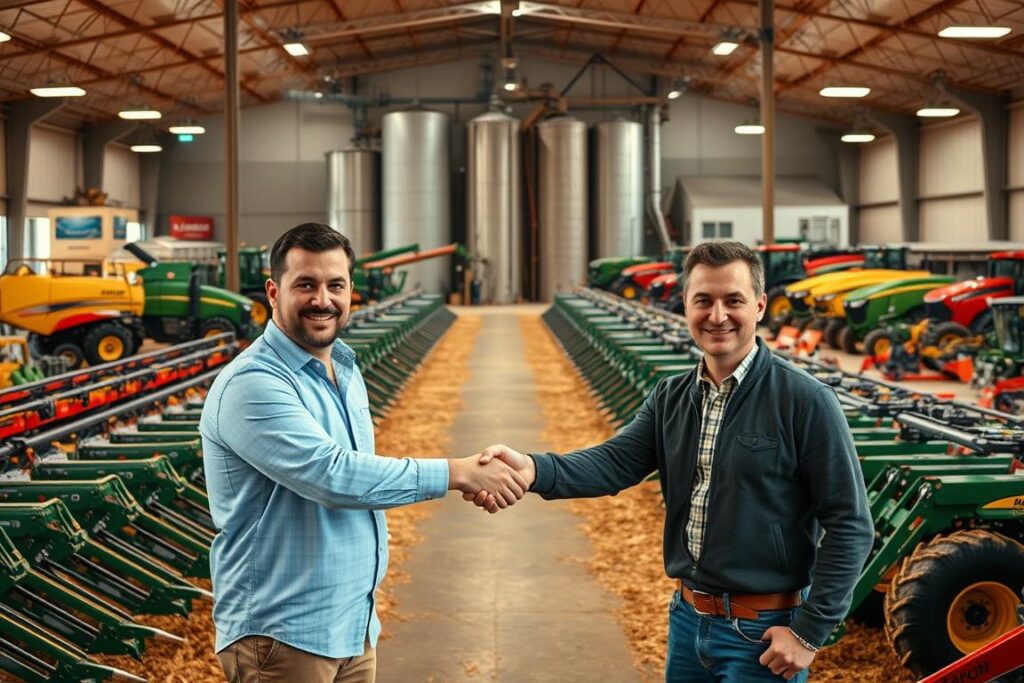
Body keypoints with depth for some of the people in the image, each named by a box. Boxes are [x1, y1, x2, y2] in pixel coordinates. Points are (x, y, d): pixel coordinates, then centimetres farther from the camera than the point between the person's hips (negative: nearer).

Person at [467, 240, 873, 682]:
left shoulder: (805, 401, -13)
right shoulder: (671, 398, 5)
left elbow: (849, 525, -13)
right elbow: (617, 461, -9)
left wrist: (810, 631, -13)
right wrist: (534, 469, -28)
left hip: (763, 633, -6)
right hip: (687, 619, 6)